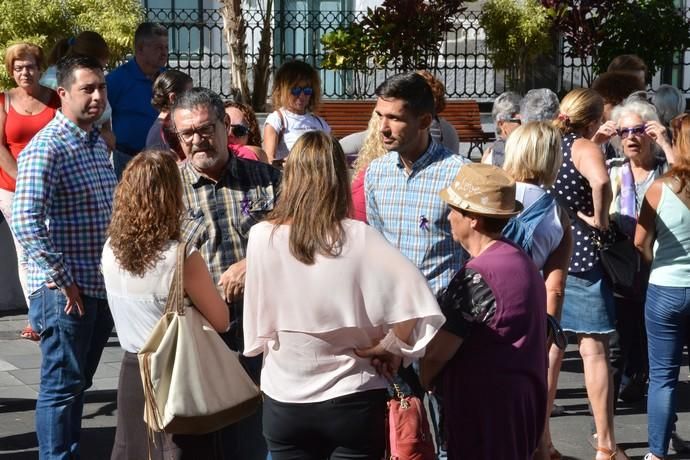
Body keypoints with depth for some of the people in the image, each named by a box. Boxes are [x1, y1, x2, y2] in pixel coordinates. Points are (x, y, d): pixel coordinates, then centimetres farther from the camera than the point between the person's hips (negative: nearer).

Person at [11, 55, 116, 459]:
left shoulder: (98, 143, 11)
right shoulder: (46, 148, -16)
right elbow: (26, 223, -25)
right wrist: (64, 280, -22)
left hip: (102, 287, 8)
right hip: (65, 292, -8)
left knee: (78, 383, 17)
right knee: (62, 387, 1)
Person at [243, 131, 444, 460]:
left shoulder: (262, 237, -9)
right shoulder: (358, 238, -13)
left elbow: (256, 328, -4)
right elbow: (414, 296, -20)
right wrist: (387, 346, -6)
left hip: (285, 399, 1)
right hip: (353, 399, -1)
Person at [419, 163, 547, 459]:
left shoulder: (478, 275, -20)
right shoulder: (518, 260, 10)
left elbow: (436, 352, -16)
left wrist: (424, 380, 3)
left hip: (486, 405, -9)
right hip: (520, 397, 9)